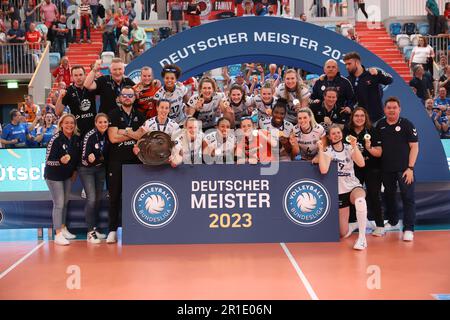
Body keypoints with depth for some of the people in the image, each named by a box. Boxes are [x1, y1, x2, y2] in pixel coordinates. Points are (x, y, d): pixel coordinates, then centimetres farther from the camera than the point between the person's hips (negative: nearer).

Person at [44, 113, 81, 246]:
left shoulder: (76, 138, -3)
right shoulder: (56, 139, -21)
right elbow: (48, 160, -21)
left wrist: (75, 171, 10)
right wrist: (60, 161, -38)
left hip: (68, 175, 6)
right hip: (54, 175, -6)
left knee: (65, 203, 15)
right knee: (59, 204, -7)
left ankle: (63, 229, 29)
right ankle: (58, 235, -3)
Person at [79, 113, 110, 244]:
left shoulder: (107, 135, -6)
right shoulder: (90, 136, -22)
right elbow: (84, 158, -22)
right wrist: (89, 159, -42)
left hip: (100, 169, 6)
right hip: (87, 170, -6)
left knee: (98, 199, 11)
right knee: (91, 199, -13)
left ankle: (94, 229, 23)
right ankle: (90, 232, -7)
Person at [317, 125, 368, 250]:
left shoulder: (349, 148, 2)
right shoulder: (328, 151, -3)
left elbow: (361, 164, -16)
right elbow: (323, 170, -23)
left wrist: (354, 145, -22)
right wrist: (320, 149, -23)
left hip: (353, 187, 0)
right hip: (339, 192, 0)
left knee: (360, 200, -41)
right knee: (343, 233, -1)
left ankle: (362, 238, -29)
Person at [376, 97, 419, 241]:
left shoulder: (406, 124, -7)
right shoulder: (380, 125, 4)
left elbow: (414, 147, -8)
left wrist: (410, 168, -14)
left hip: (404, 168, -4)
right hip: (386, 168, 4)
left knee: (408, 197, -5)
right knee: (389, 195, 16)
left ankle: (408, 228, -1)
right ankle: (392, 221, 34)